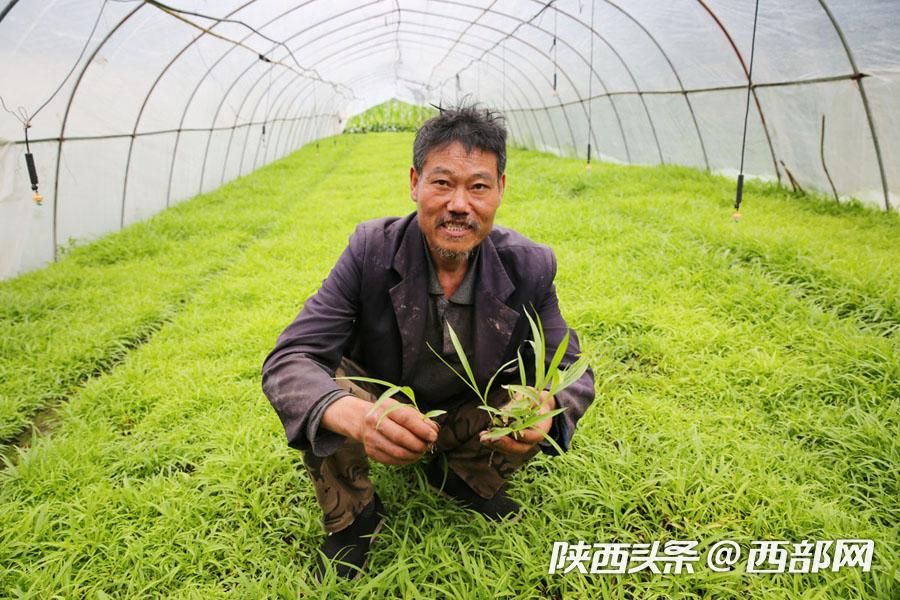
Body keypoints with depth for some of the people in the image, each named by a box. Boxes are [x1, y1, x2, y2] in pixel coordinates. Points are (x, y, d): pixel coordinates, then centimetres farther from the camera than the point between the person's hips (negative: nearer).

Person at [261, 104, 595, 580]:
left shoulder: (529, 267, -19)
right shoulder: (371, 250, -25)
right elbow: (287, 361, -30)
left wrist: (547, 407, -42)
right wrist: (353, 414, -54)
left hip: (470, 419, 2)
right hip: (379, 411, -1)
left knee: (549, 405, -23)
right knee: (312, 391, -30)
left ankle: (465, 476, 8)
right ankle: (351, 517, -2)